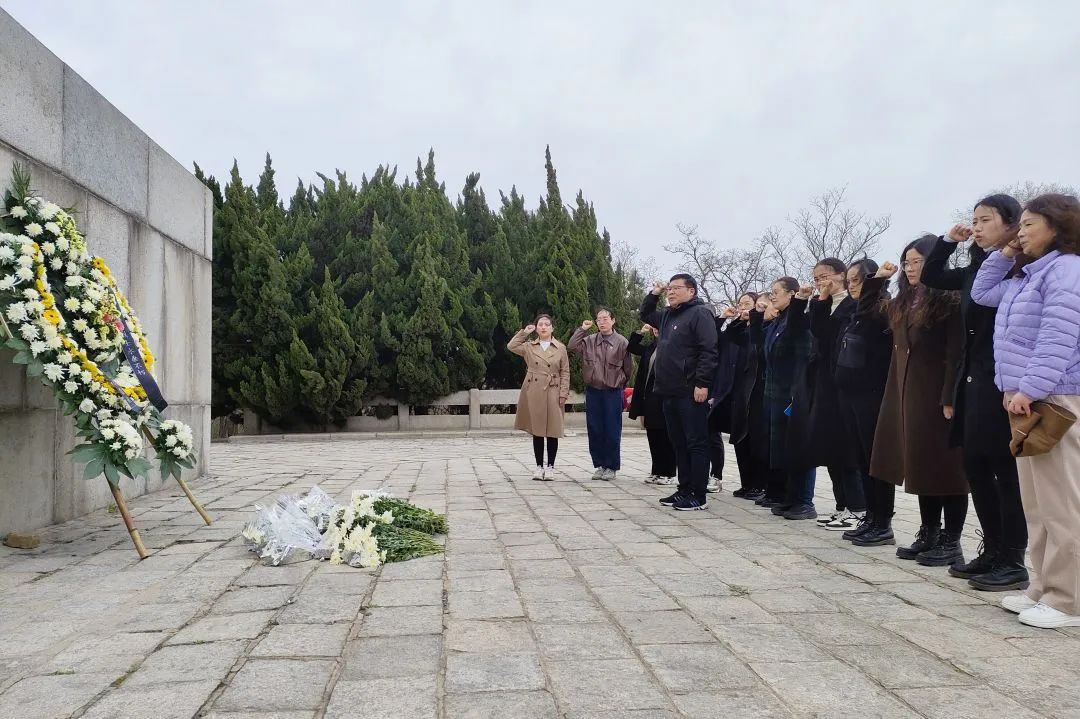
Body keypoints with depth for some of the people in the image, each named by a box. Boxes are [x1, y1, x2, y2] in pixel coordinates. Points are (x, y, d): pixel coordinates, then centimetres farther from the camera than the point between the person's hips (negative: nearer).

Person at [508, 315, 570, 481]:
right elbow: (511, 346, -1)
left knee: (552, 431, 0)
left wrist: (564, 393, -4)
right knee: (537, 431, 5)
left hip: (553, 393, -1)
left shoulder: (561, 348, 4)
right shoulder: (529, 346, 8)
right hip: (534, 392, 1)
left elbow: (565, 372, 3)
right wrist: (524, 332, 2)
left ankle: (550, 467, 10)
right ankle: (539, 466, 13)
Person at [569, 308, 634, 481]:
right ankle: (600, 465, 18)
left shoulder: (622, 342, -4)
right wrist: (582, 329, -5)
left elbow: (629, 367, 3)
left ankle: (611, 467, 11)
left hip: (613, 392, -3)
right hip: (592, 390, 3)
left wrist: (620, 383, 10)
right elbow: (572, 347, -6)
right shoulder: (589, 341, 6)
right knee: (594, 430, 7)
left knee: (612, 431, 1)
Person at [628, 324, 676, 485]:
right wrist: (640, 333, 11)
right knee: (653, 436, 11)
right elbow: (631, 348, 21)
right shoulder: (650, 348, 13)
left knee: (665, 437, 1)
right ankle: (656, 471, 19)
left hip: (664, 398, -7)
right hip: (649, 398, 7)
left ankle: (668, 473, 10)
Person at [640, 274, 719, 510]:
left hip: (691, 393, -9)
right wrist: (653, 294, 21)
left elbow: (708, 351, -16)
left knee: (696, 443, -3)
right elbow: (645, 315, 37)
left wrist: (702, 383, -21)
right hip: (670, 392, 9)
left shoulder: (699, 313, -7)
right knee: (679, 443, 13)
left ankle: (698, 495, 1)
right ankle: (684, 490, 21)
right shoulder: (667, 315, 18)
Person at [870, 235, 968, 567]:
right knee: (920, 465, 12)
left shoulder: (949, 300, -9)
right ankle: (929, 535, 21)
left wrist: (949, 399, -21)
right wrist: (878, 279, 15)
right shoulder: (902, 303, 14)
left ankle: (951, 542, 6)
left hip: (936, 394, -8)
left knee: (944, 467, -2)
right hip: (905, 392, 8)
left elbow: (956, 353, -15)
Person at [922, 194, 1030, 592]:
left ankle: (1013, 561, 8)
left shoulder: (1020, 266, -10)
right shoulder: (976, 268, 14)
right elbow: (931, 277, 23)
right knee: (975, 467, 11)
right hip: (975, 380, 8)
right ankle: (993, 551, 22)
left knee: (1006, 470, -2)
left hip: (1003, 382, -8)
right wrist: (949, 240, 12)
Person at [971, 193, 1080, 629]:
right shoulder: (1026, 277, 20)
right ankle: (1045, 590, 19)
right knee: (1037, 504, 12)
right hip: (1026, 398, 10)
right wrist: (1005, 254, 21)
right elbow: (981, 293, 32)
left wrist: (1030, 388, -24)